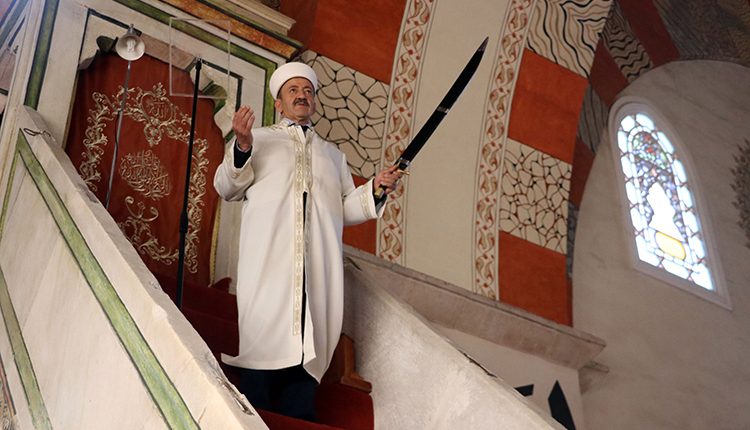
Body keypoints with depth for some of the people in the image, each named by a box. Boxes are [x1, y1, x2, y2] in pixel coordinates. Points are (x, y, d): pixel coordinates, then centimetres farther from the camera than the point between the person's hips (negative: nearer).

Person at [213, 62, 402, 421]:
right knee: (263, 338, -13)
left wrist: (374, 190, 4)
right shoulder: (258, 139, 21)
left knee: (307, 344, -6)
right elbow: (227, 188, 10)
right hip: (268, 259, -2)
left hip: (317, 266, 3)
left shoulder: (332, 154, 30)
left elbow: (346, 209, 23)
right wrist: (242, 148, -8)